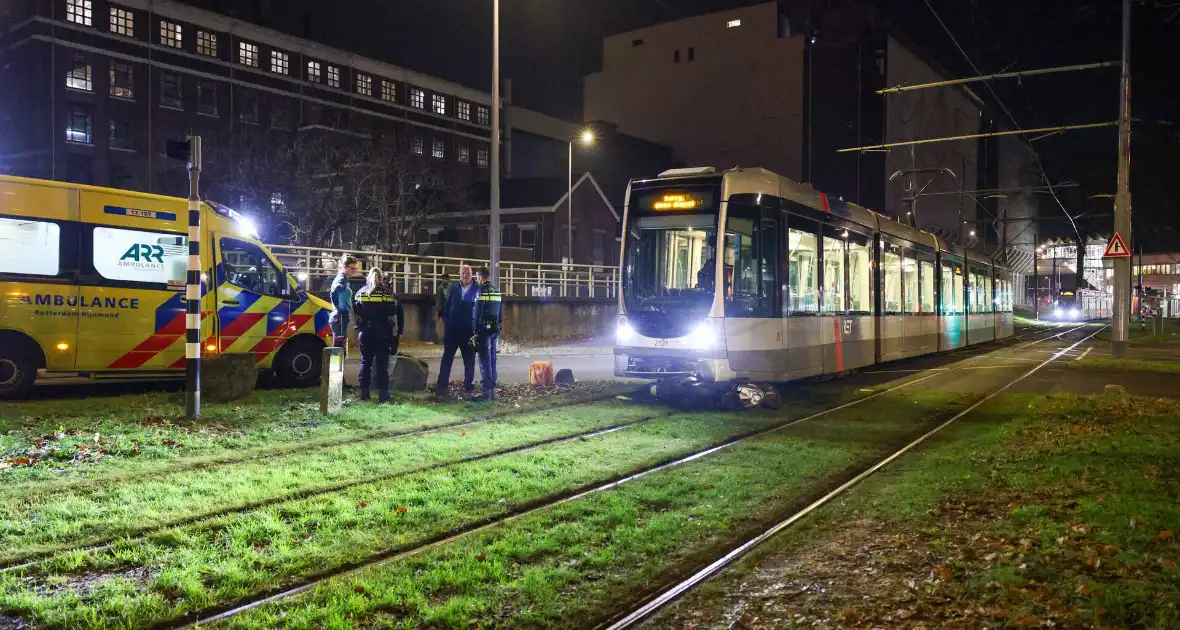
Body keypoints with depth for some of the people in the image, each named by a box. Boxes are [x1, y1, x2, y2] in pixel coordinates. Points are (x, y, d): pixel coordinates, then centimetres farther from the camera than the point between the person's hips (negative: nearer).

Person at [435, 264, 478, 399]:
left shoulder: (477, 290, -4)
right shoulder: (454, 288, 7)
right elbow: (447, 307, 8)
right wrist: (446, 324, 2)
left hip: (468, 331, -3)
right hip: (452, 330, 3)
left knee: (469, 359, 7)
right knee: (447, 358, 2)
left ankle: (469, 386, 17)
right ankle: (442, 386, 5)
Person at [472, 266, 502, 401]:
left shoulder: (481, 290, -10)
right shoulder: (497, 291, 10)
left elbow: (477, 312, -12)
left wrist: (475, 330, -9)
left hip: (484, 329, -6)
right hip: (495, 329, 6)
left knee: (484, 360, -4)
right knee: (492, 360, 11)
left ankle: (487, 392, -4)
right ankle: (493, 390, 14)